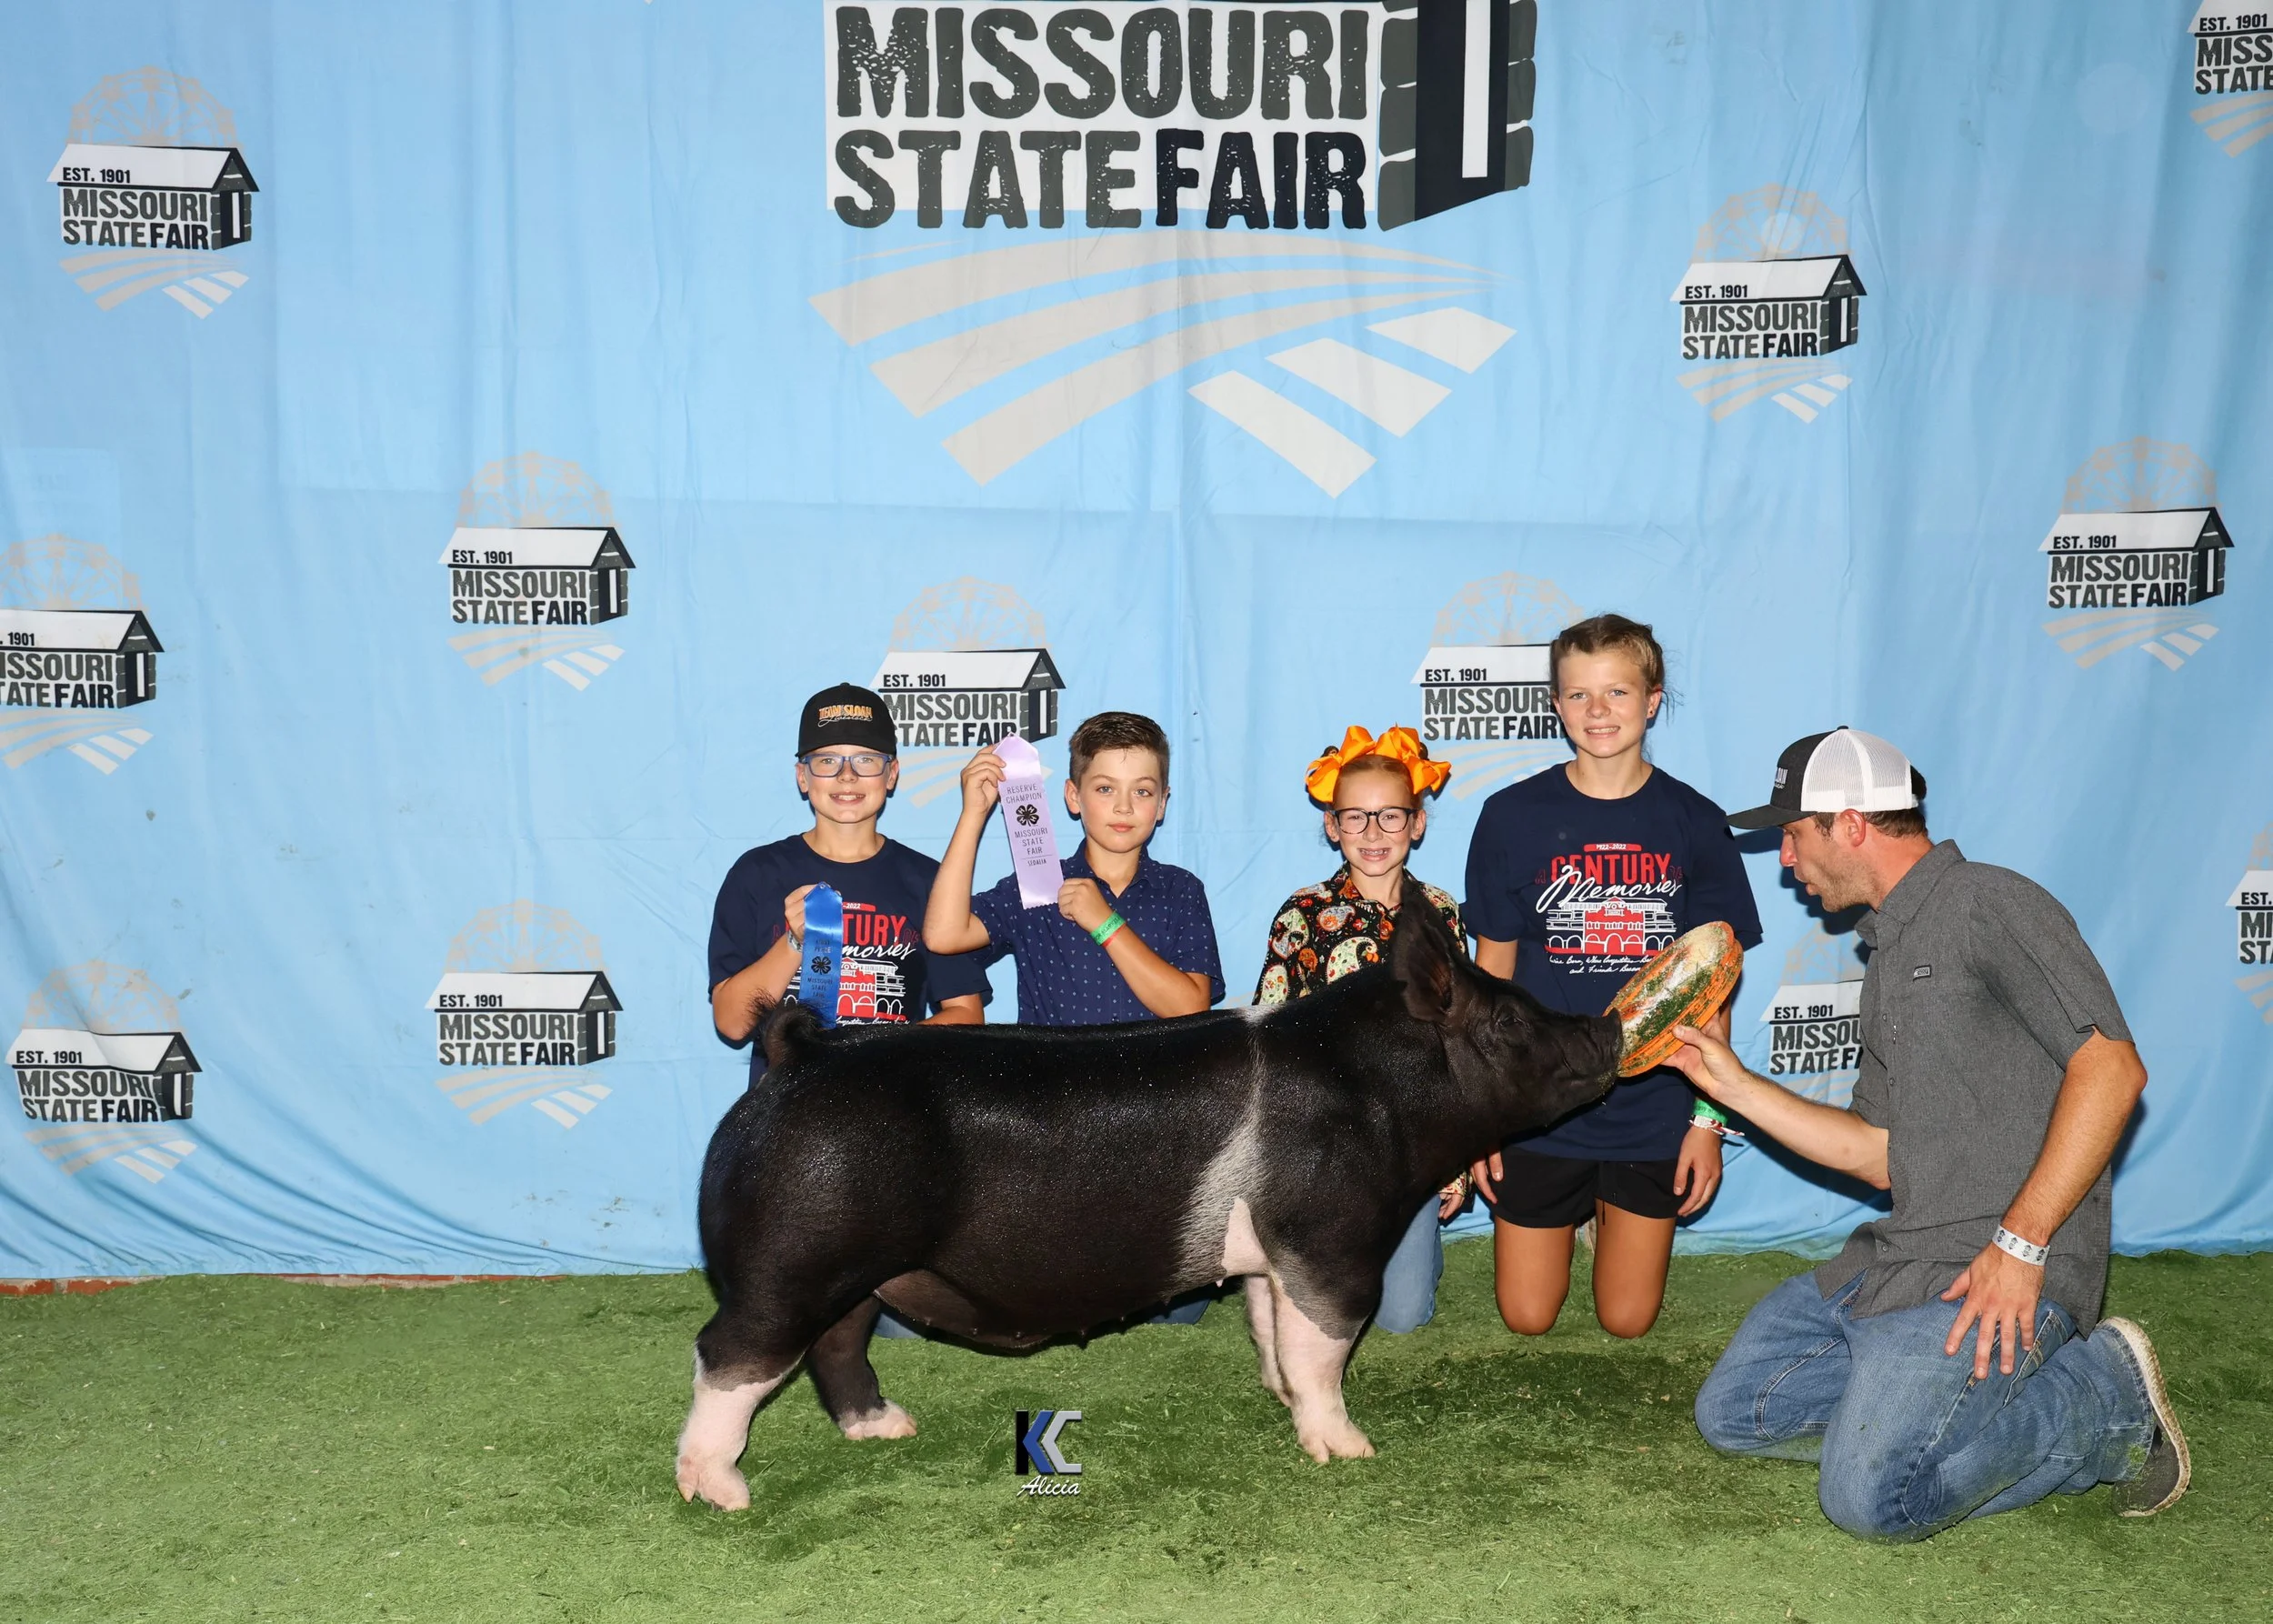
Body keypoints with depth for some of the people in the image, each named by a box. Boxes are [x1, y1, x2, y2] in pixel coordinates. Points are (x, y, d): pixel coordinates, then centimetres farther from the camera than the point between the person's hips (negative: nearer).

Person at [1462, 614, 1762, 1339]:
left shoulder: (1694, 824, -3)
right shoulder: (1513, 816, -5)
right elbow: (1492, 972, 1)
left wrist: (1709, 1116, -1)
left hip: (1655, 1113, 0)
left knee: (1628, 1319, 9)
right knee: (1527, 1317, 8)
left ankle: (1610, 1212, 39)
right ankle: (1576, 1210, 38)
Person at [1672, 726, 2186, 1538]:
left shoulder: (1991, 905, -8)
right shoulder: (1891, 954, 21)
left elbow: (2111, 1068, -20)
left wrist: (2019, 1245, -22)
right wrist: (1729, 1082, 16)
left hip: (2004, 1267, -9)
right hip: (1895, 1259, 9)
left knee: (1869, 1497, -21)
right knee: (1733, 1410, 3)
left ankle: (2106, 1396, -1)